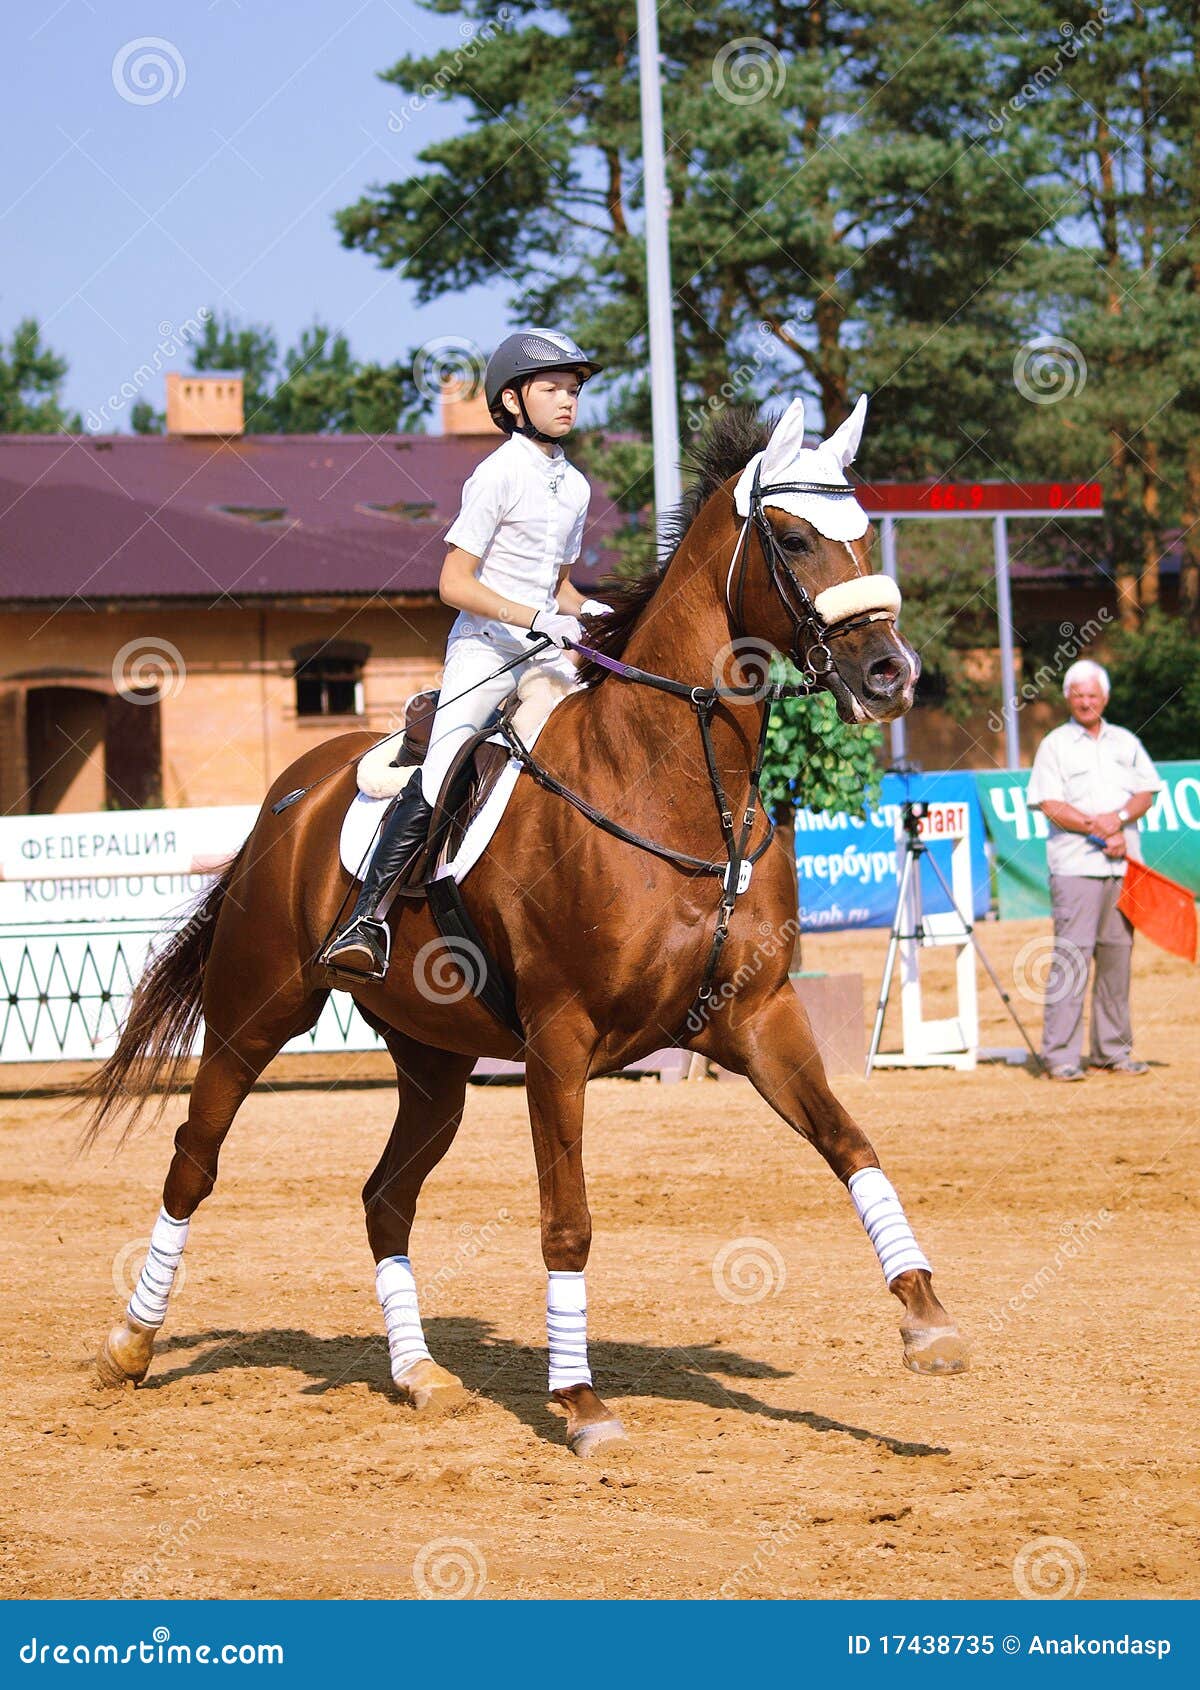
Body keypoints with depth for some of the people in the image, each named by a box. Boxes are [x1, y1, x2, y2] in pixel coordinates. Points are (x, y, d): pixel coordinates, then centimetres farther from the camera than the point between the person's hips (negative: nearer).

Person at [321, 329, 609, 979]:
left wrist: (587, 612, 4)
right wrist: (535, 617, -20)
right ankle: (366, 919, -19)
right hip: (485, 647, -7)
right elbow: (454, 583, -12)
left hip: (545, 654, 7)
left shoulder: (574, 486, 14)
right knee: (437, 782, -20)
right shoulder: (499, 475, -7)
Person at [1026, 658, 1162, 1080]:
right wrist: (1098, 828, -13)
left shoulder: (1125, 742, 16)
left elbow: (1146, 792, 8)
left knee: (1117, 955, 5)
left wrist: (1119, 818, -11)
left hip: (1123, 866, 4)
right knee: (1070, 958, -10)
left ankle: (1113, 1050, 11)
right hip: (1075, 867, -4)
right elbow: (1051, 806, -6)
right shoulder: (1054, 745, 3)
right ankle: (1060, 1056, -10)